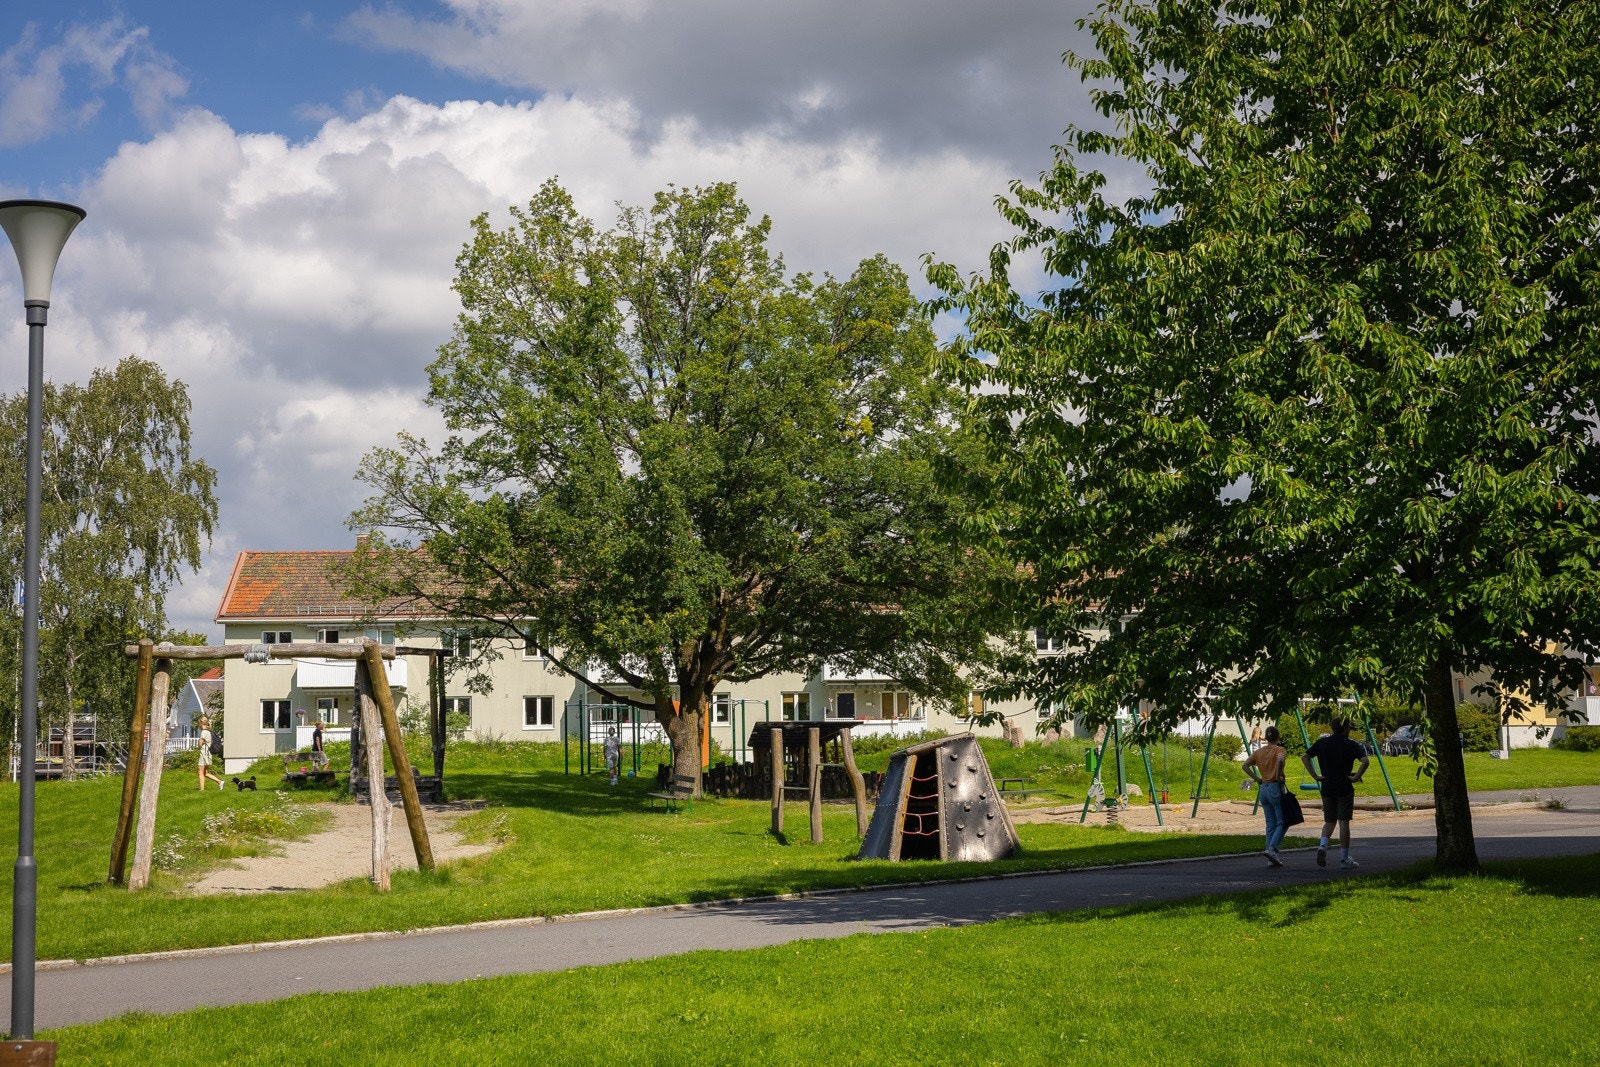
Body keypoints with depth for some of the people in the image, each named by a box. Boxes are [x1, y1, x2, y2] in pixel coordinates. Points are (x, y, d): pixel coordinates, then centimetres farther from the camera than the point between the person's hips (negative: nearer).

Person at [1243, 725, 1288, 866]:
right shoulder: (1280, 750, -6)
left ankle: (1271, 859, 8)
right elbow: (1280, 760, -28)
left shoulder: (1259, 751, 10)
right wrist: (1279, 776, -16)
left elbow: (1245, 765, 5)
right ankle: (1272, 848, -18)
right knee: (1282, 822, 1)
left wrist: (1257, 779, 7)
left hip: (1264, 789, 6)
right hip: (1276, 788, -6)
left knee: (1271, 825, 11)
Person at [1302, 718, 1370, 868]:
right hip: (1345, 789, -3)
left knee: (1329, 821, 16)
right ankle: (1344, 858, 6)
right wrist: (1356, 777, -11)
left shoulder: (1321, 743, 5)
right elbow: (1365, 761, -21)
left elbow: (1304, 757, 1)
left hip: (1327, 788, 3)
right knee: (1344, 822, 3)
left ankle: (1323, 845, -10)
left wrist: (1315, 775, 2)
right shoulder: (1350, 745, -6)